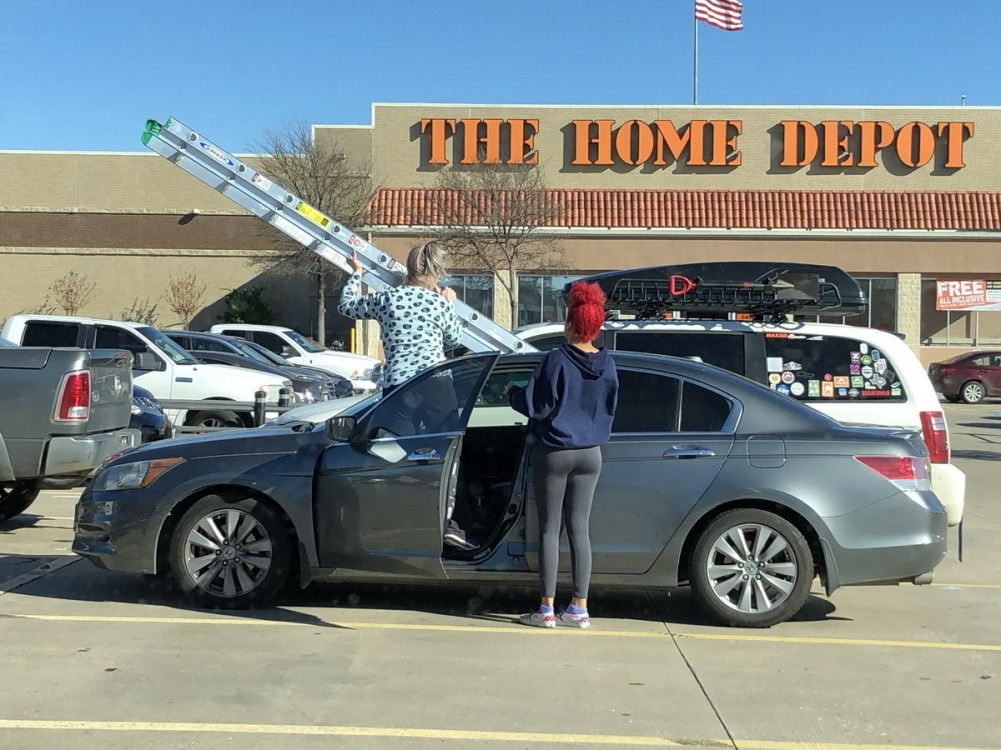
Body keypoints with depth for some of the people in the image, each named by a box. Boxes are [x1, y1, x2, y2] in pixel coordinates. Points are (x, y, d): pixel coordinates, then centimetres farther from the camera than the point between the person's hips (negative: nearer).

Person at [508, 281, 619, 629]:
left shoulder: (557, 360, -16)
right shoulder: (606, 364, 1)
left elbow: (535, 406, -14)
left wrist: (512, 394, 4)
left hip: (554, 453, -5)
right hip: (590, 454, 5)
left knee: (549, 529, 3)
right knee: (580, 529, 9)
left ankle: (547, 610, 6)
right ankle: (579, 609, 12)